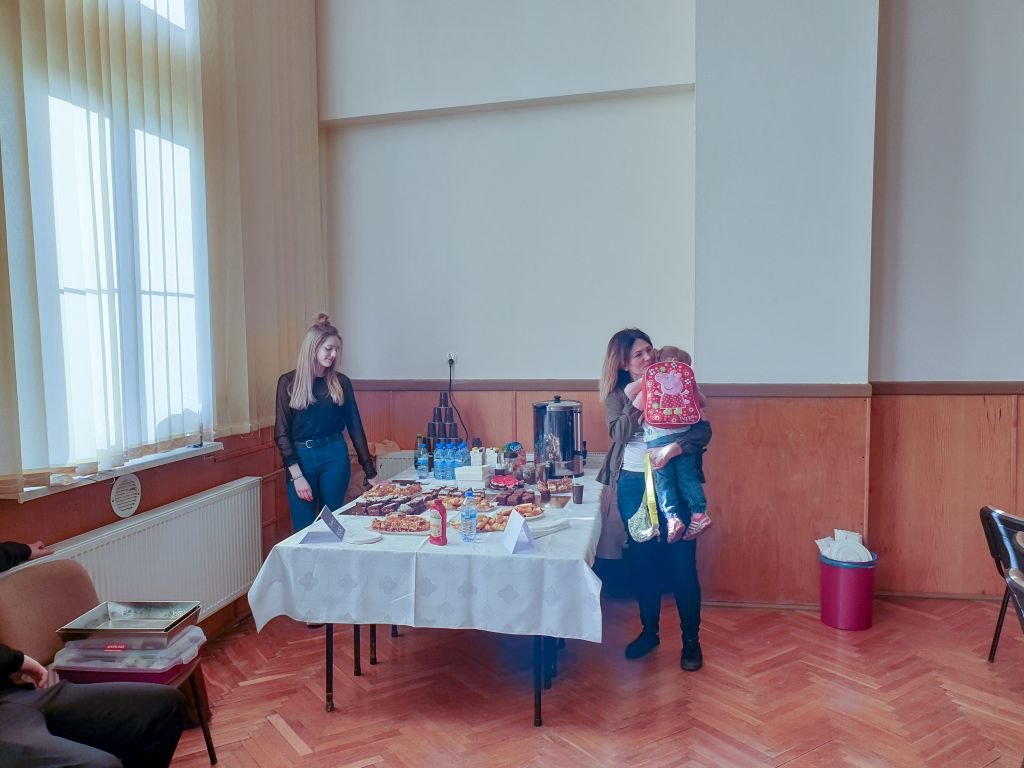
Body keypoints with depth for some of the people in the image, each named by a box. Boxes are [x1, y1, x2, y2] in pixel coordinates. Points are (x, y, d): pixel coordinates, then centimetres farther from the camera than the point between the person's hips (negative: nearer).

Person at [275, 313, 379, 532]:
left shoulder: (341, 382, 3)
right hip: (300, 458, -1)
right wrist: (297, 475, -11)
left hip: (335, 457, 1)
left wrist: (370, 472, 3)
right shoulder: (289, 382, -2)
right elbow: (282, 432, -3)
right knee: (304, 530, 5)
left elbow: (355, 426, 5)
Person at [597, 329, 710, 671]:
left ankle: (691, 640, 16)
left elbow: (703, 428, -10)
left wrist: (673, 449, -26)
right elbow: (619, 433, -13)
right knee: (641, 561, 12)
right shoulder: (616, 394, 3)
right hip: (632, 486, 2)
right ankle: (649, 631, 29)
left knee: (682, 562, 0)